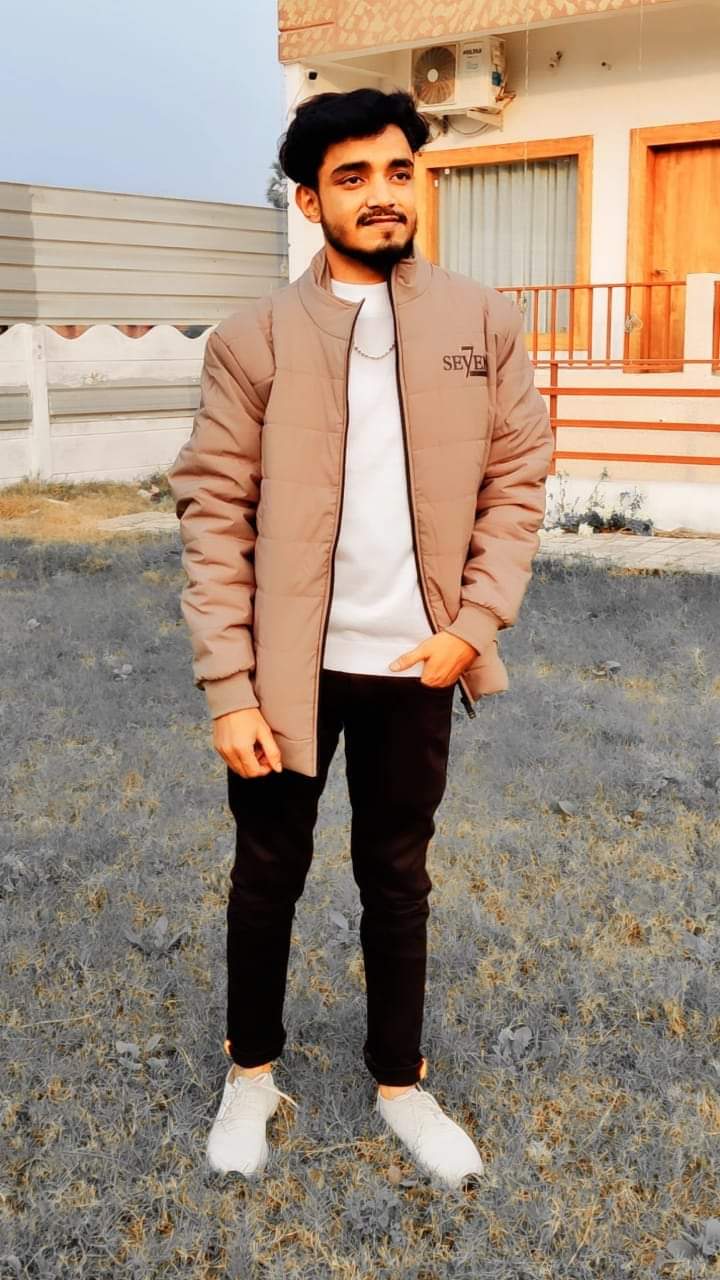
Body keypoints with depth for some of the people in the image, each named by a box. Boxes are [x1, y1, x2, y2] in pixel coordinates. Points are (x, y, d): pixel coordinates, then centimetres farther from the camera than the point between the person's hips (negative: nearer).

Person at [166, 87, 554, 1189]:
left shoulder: (485, 324, 0)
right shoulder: (253, 339, -6)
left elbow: (518, 480, 4)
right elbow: (214, 513, -8)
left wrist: (473, 625, -7)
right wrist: (230, 687, -12)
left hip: (416, 663, 2)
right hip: (288, 667, -1)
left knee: (399, 878, 16)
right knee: (269, 875, 15)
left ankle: (400, 1083, 36)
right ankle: (252, 1072, 38)